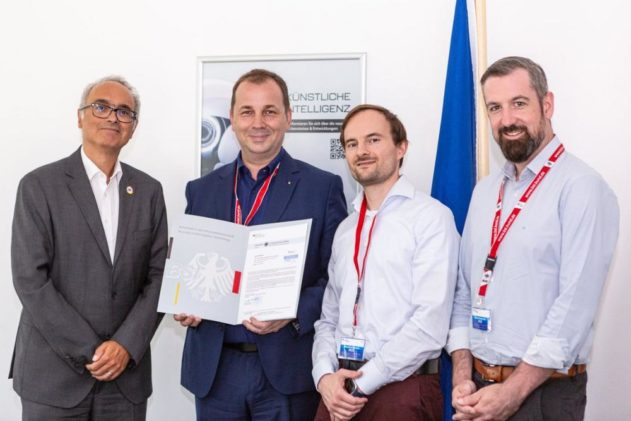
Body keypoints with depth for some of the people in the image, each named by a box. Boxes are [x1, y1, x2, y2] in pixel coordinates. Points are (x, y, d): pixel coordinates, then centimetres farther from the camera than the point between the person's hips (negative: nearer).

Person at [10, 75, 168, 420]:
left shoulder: (148, 191, 6)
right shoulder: (39, 185, -4)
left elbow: (158, 276, 3)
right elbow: (30, 280, -10)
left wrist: (126, 345, -9)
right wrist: (89, 351, -12)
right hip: (53, 374, -2)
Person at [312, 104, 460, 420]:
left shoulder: (431, 217, -8)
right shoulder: (345, 230, 12)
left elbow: (431, 323, -15)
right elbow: (329, 317, 12)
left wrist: (361, 385, -14)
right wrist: (325, 375, -5)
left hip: (402, 391, -5)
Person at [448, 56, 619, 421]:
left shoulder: (582, 189, -13)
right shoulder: (485, 191, 7)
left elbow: (576, 305, -19)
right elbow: (465, 289, 8)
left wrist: (512, 392, -17)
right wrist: (463, 377, -1)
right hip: (479, 388, 6)